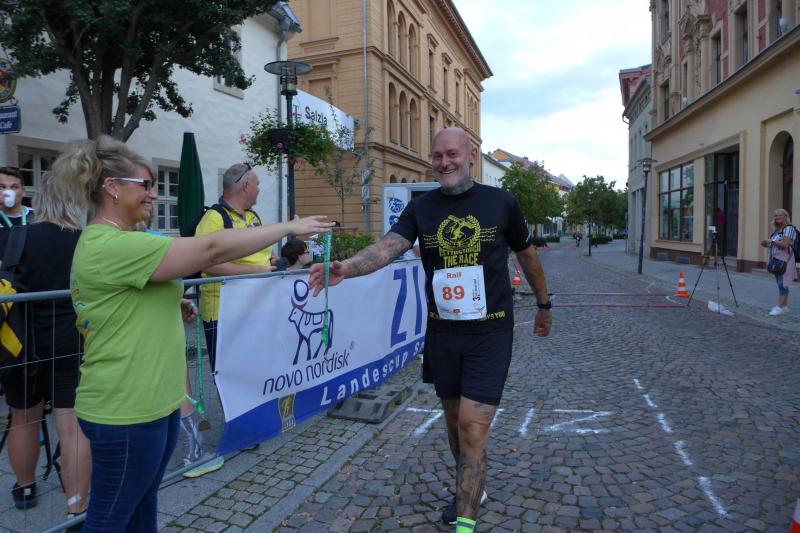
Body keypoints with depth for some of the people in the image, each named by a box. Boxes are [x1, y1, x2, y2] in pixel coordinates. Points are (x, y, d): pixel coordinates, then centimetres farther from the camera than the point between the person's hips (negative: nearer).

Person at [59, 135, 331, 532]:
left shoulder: (105, 243, 12)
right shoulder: (113, 246, -22)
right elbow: (211, 250, -27)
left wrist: (172, 304, 16)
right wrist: (288, 228, -20)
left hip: (151, 403, 10)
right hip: (126, 412, -10)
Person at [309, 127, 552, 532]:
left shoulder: (500, 202, -4)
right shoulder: (421, 208, -1)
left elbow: (527, 255, 9)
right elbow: (388, 247, -18)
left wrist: (544, 305, 19)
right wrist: (346, 267, -38)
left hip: (490, 332, -3)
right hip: (442, 331, 3)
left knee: (473, 424, -9)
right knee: (454, 415, 18)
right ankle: (471, 488, 43)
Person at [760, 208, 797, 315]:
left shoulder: (789, 228, -8)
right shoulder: (777, 230, 17)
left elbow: (785, 244, -20)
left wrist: (772, 241, -11)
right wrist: (766, 244, 8)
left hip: (784, 260, -9)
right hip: (776, 260, 9)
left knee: (782, 284, -9)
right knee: (781, 284, 12)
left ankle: (780, 307, -8)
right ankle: (785, 306, 19)